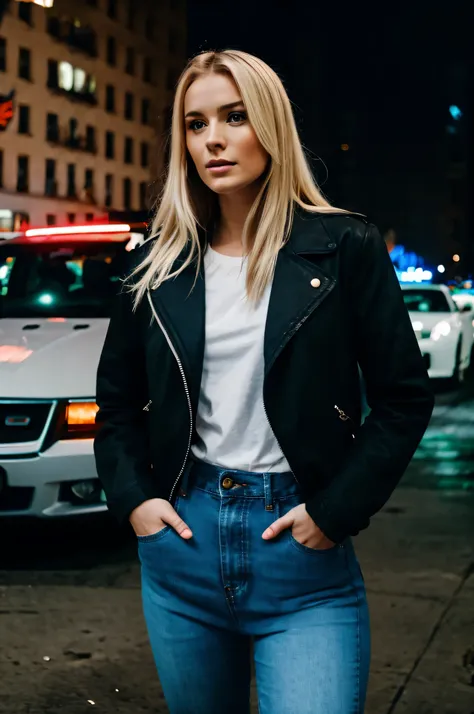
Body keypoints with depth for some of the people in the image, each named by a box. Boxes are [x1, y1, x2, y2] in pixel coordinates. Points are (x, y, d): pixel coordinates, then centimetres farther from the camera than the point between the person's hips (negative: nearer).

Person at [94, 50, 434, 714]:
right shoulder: (159, 262, 6)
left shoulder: (344, 246, -3)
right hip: (182, 540, 4)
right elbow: (117, 398, 15)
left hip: (306, 561, -3)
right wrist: (133, 498, 0)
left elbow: (405, 397, -3)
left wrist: (336, 511, -10)